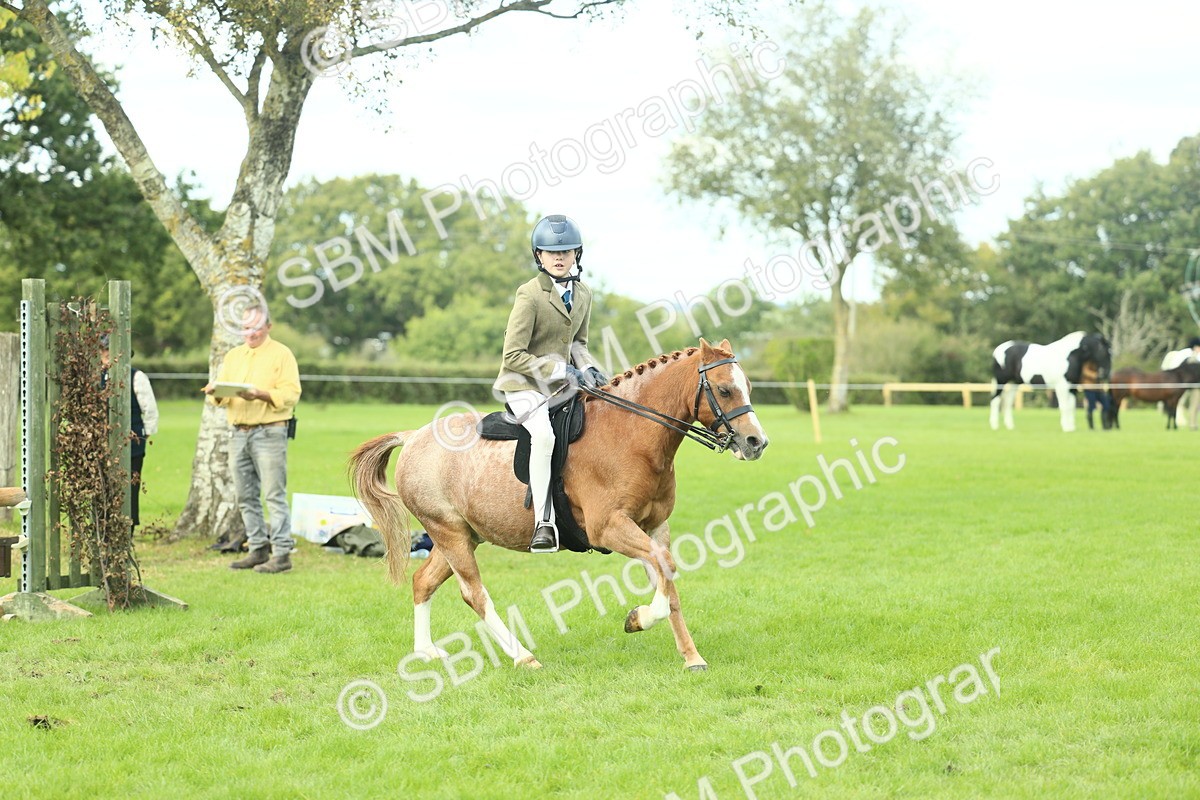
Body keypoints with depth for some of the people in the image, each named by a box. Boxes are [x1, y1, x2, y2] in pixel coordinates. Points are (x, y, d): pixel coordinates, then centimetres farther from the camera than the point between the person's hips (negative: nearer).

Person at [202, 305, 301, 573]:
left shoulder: (281, 354, 0)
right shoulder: (233, 356, 18)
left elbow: (291, 394, -10)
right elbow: (221, 395, 15)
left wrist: (260, 394, -23)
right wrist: (215, 392, -8)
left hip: (269, 432, -6)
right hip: (239, 433, 6)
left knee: (274, 495, -8)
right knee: (246, 496, 7)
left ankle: (282, 553, -8)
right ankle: (258, 549, 14)